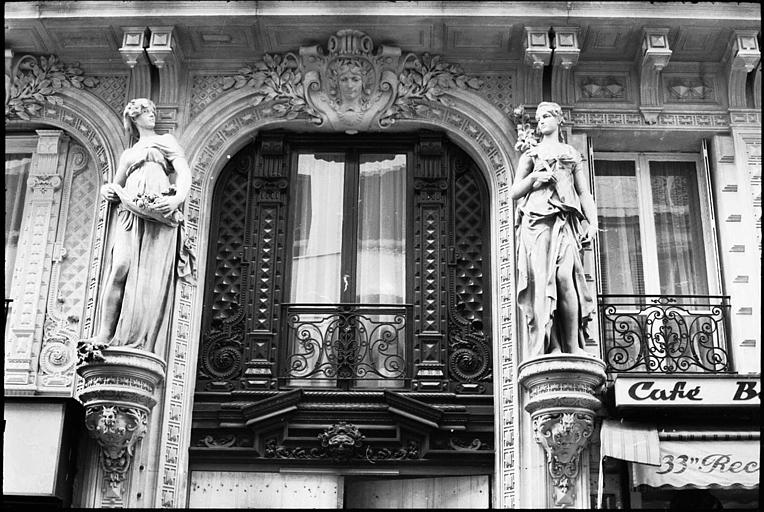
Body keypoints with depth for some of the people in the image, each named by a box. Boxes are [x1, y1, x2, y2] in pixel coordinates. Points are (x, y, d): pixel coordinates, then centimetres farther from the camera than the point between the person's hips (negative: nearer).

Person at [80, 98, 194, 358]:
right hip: (131, 213, 2)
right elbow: (114, 188, 35)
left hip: (159, 213, -2)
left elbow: (184, 173, 7)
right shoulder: (128, 154, 31)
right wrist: (109, 191, 9)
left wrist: (177, 198, -13)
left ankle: (141, 344, -19)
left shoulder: (166, 141, 22)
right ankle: (104, 336, -22)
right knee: (121, 267, -20)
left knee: (152, 277, -14)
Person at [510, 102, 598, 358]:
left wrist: (592, 222, 3)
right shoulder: (531, 153, 22)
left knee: (565, 277, -19)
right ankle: (540, 348, -22)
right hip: (536, 219, -1)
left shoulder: (572, 155, 25)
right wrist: (533, 177, -3)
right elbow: (514, 192, 16)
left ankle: (573, 347, -20)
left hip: (565, 221, 1)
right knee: (541, 280, -16)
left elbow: (584, 193, 19)